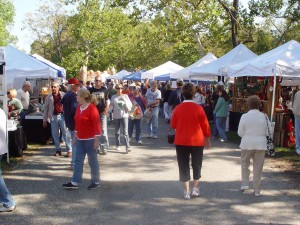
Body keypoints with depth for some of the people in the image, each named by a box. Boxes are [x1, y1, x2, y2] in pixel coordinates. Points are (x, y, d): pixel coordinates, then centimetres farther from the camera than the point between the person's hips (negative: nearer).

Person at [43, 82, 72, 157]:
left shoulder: (63, 95, 1)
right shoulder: (49, 96, 6)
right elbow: (46, 108, 9)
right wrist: (44, 120, 6)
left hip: (62, 116, -2)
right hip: (53, 117, 3)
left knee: (65, 133, -2)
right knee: (55, 134, 7)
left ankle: (69, 150, 3)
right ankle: (58, 150, 18)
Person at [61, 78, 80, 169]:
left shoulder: (66, 95, 11)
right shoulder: (74, 96, -18)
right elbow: (74, 109, -28)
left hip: (69, 122, 10)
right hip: (75, 123, -10)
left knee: (74, 142, 19)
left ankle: (75, 161, 29)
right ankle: (74, 163, 1)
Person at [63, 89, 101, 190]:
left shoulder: (92, 108, -16)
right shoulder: (78, 107, 8)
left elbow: (97, 124, -17)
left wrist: (97, 140, -18)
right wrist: (75, 136, 16)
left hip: (90, 139, -8)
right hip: (80, 139, 8)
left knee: (92, 161, 4)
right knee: (78, 160, 7)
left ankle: (96, 182, 16)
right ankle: (75, 182, 10)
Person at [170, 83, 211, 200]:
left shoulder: (177, 108, -8)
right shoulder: (198, 108, -10)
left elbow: (173, 125, 4)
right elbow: (205, 125, -4)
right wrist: (207, 139, 10)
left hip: (181, 141, 1)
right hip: (197, 141, -1)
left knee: (183, 165, 8)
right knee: (196, 164, 15)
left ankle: (186, 191, 10)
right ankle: (196, 188, 20)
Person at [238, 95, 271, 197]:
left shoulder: (244, 116, -10)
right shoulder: (264, 116, -6)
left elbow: (240, 132, -7)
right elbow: (268, 132, -1)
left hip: (247, 144, -1)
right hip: (261, 144, 1)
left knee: (244, 163, 21)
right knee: (258, 167, 11)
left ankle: (245, 184, 13)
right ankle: (257, 190, 17)